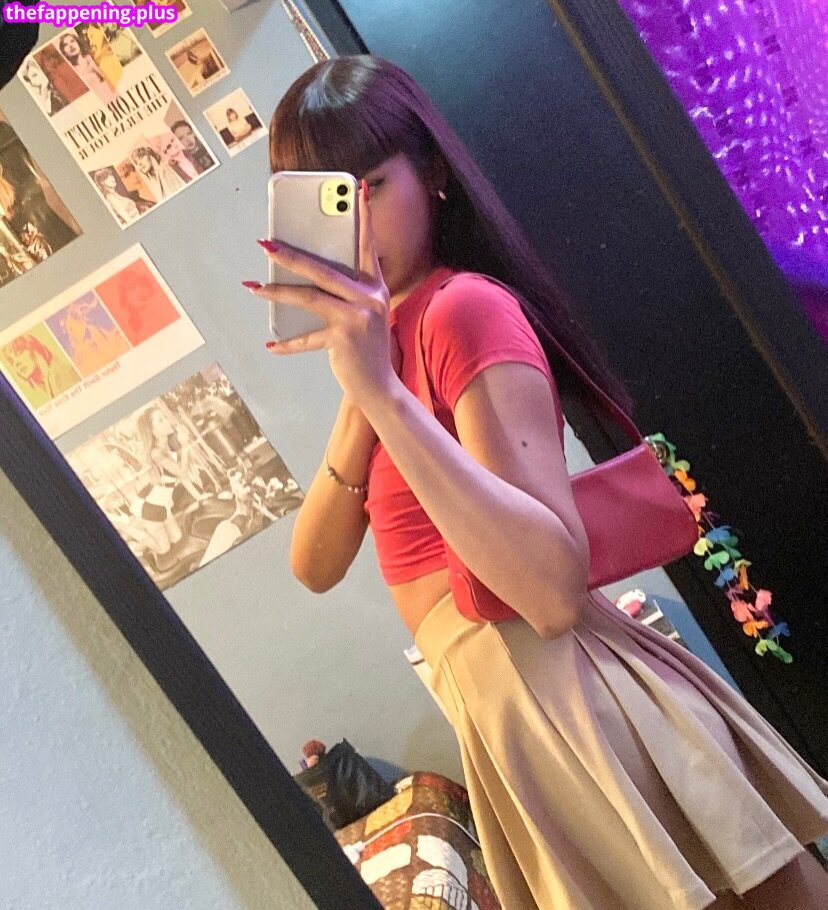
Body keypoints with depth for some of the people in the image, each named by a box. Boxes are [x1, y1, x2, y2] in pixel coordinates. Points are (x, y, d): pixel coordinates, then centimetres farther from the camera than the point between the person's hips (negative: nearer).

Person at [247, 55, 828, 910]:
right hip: (502, 719, 8)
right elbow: (315, 566, 5)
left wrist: (381, 391, -29)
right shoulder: (399, 330, 13)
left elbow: (554, 588, -25)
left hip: (561, 703, -8)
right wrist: (358, 395, -8)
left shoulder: (464, 304, -13)